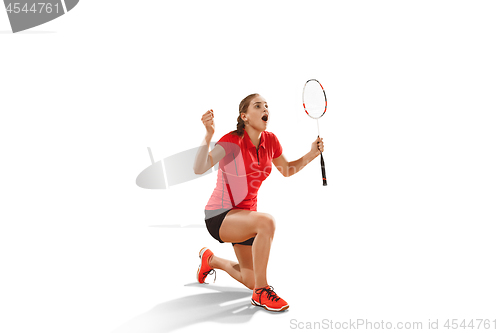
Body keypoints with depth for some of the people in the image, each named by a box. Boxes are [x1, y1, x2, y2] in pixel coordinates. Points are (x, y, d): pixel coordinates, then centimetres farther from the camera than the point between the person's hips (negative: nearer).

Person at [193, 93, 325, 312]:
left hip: (245, 214, 7)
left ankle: (212, 260, 39)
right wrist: (209, 134, -46)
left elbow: (287, 170, 14)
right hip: (219, 216, -7)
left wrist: (311, 154, -2)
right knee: (266, 221, -37)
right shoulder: (232, 141, -20)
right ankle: (261, 293, -22)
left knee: (253, 282, 11)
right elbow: (199, 168, -33)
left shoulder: (270, 140, -3)